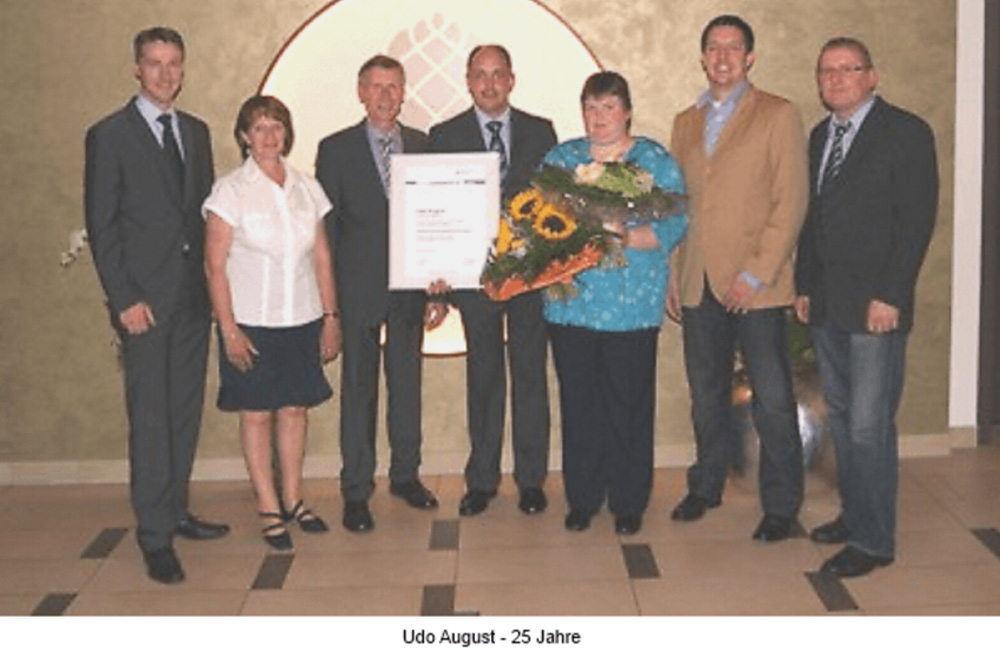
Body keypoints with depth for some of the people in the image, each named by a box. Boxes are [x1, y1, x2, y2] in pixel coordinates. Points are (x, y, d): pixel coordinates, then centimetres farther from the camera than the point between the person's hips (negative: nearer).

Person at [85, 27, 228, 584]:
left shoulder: (197, 132, 13)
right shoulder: (109, 135, -3)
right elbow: (102, 225, -6)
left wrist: (214, 277, 6)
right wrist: (125, 298, -12)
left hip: (194, 293, 5)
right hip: (145, 298, -5)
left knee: (186, 411, 10)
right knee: (151, 417, -2)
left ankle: (175, 510, 23)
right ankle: (155, 534, 6)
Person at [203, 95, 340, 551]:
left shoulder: (306, 188, 6)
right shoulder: (230, 190, -5)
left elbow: (322, 257, 10)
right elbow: (214, 265, -7)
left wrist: (331, 316, 5)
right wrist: (228, 330, -12)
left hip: (302, 321, 4)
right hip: (252, 323, -3)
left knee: (295, 408, 9)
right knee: (256, 412, 3)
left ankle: (292, 500, 23)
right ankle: (269, 510, 14)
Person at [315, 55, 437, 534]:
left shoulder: (424, 145, 7)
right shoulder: (336, 149, 0)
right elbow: (325, 223, -1)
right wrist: (327, 293, -6)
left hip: (411, 283, 3)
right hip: (359, 287, -3)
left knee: (407, 381, 12)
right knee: (358, 387, 4)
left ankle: (405, 474, 27)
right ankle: (356, 490, 13)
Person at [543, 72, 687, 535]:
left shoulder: (656, 161, 4)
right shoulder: (560, 158, 13)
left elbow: (674, 224, -6)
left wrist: (627, 237, -21)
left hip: (632, 305, -2)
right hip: (570, 302, 3)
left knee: (628, 405, 2)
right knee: (578, 403, 6)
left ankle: (628, 502, 16)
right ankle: (581, 498, 19)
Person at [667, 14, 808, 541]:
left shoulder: (779, 116, -2)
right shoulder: (686, 122, 15)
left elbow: (790, 202, -8)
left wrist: (756, 275, -14)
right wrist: (670, 273, 9)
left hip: (756, 286, -5)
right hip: (698, 283, 5)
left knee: (773, 401, -1)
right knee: (707, 396, 14)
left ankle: (781, 506, 12)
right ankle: (706, 487, 29)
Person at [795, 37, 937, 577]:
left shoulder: (905, 132, -6)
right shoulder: (820, 136, 15)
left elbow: (917, 219, -11)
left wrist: (890, 297, -16)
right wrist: (805, 286, 12)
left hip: (875, 305, -7)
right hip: (826, 305, 7)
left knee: (869, 426, -6)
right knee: (842, 418, 12)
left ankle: (872, 540, 5)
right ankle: (854, 515, 24)